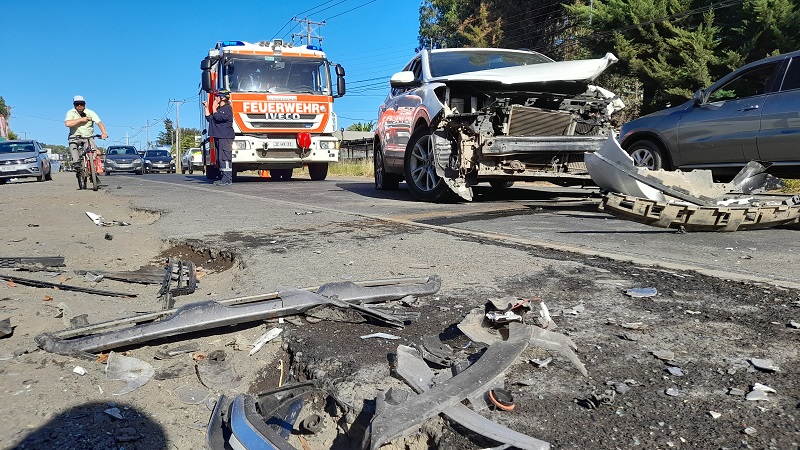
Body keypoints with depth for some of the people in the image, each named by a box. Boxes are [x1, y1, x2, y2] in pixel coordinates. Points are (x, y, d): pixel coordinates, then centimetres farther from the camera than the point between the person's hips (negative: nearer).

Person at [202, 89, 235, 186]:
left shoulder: (227, 108, -5)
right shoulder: (219, 109, 24)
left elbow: (218, 118, -16)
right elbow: (209, 118, 25)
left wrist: (214, 109, -2)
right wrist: (207, 108, 22)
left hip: (225, 137, -10)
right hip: (218, 137, 10)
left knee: (225, 158, -13)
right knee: (220, 158, 8)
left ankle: (227, 179, -15)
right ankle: (223, 178, 12)